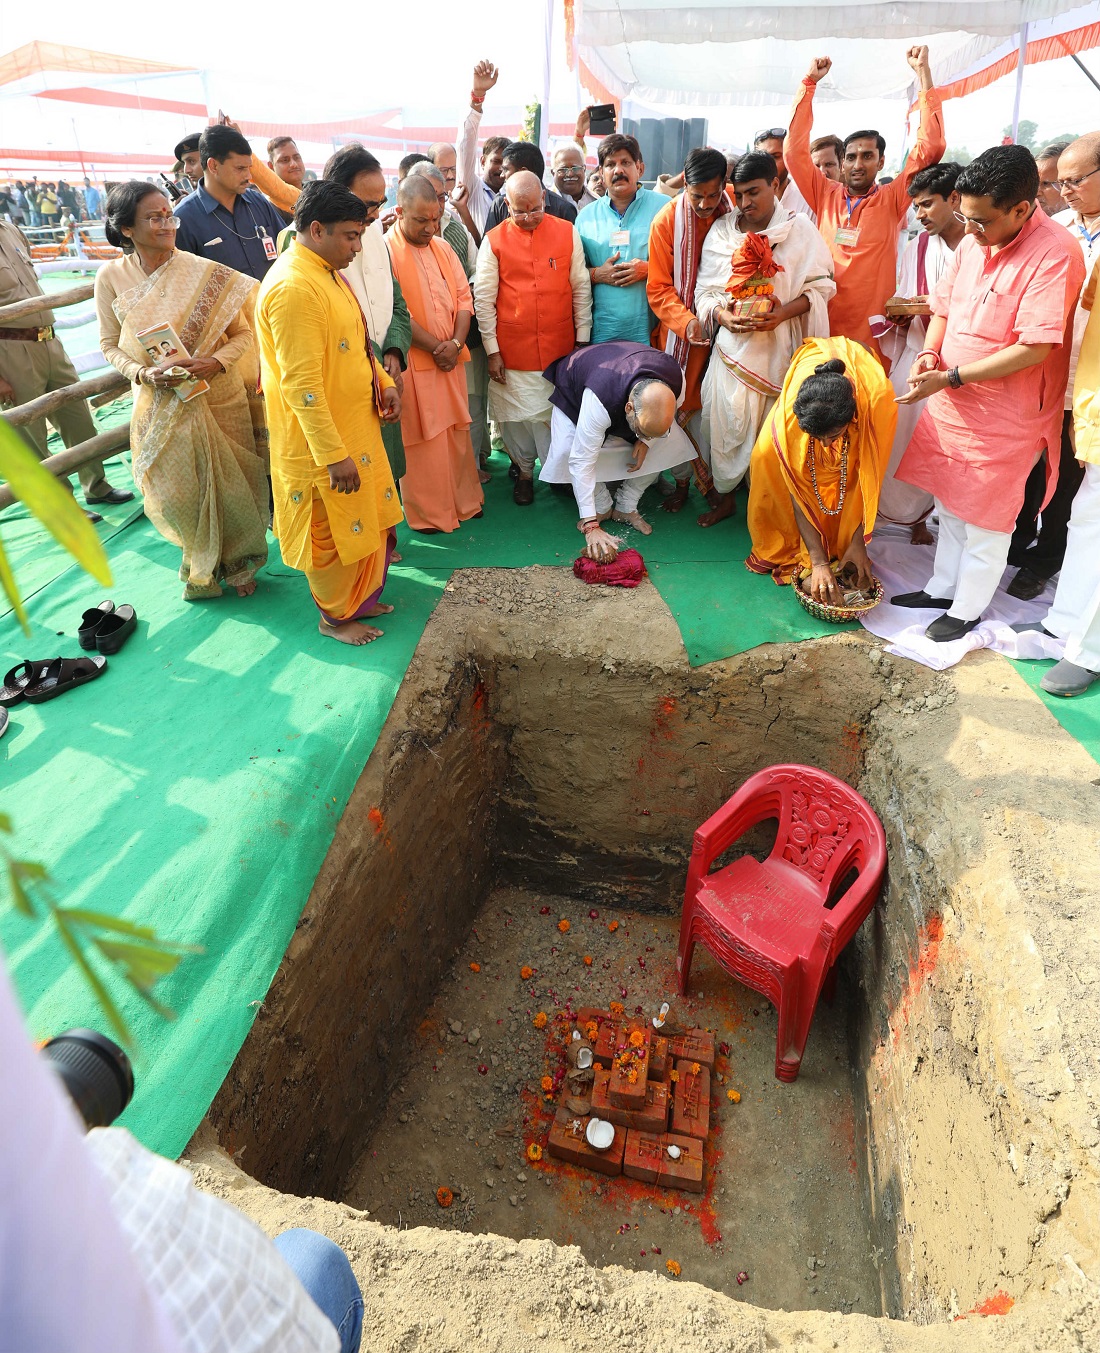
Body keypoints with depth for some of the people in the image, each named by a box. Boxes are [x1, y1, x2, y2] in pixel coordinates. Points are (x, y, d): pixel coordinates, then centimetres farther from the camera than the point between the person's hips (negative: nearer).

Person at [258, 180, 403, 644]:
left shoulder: (328, 271, 9)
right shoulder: (293, 287, -22)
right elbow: (301, 384, -26)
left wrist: (383, 382, 6)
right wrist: (334, 454, -26)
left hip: (357, 425, 10)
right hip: (322, 440, -10)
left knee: (369, 521, 19)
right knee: (334, 532, 6)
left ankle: (362, 599, 37)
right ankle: (335, 617, 25)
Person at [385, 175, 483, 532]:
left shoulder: (442, 248, 13)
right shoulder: (385, 250, -7)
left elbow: (464, 298, 10)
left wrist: (456, 343, -6)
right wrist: (434, 347, -13)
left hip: (450, 358, 6)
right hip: (413, 362, -6)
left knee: (457, 432, 11)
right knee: (422, 440, -1)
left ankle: (464, 502, 24)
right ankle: (429, 514, 11)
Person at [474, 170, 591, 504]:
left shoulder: (567, 232, 3)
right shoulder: (494, 241, -1)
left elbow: (581, 289, 7)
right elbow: (483, 299, 0)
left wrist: (582, 339, 5)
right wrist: (492, 350, -3)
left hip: (560, 348, 1)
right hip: (512, 350, 0)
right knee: (516, 414, 6)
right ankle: (524, 470, 25)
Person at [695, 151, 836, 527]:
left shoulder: (800, 228, 0)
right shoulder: (722, 231, 6)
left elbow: (821, 284, 0)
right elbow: (705, 290, 5)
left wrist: (786, 312, -18)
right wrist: (722, 315, -16)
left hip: (782, 345, -1)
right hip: (735, 343, 1)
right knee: (728, 421, 0)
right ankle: (725, 495, 18)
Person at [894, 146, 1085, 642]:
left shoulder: (1054, 254, -19)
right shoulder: (972, 242, 3)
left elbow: (1035, 348, -24)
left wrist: (952, 377, -24)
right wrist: (929, 353, -5)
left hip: (1005, 415, -7)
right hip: (952, 401, 7)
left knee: (984, 518, 5)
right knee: (951, 503, 18)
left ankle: (966, 610, 21)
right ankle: (942, 588, 35)